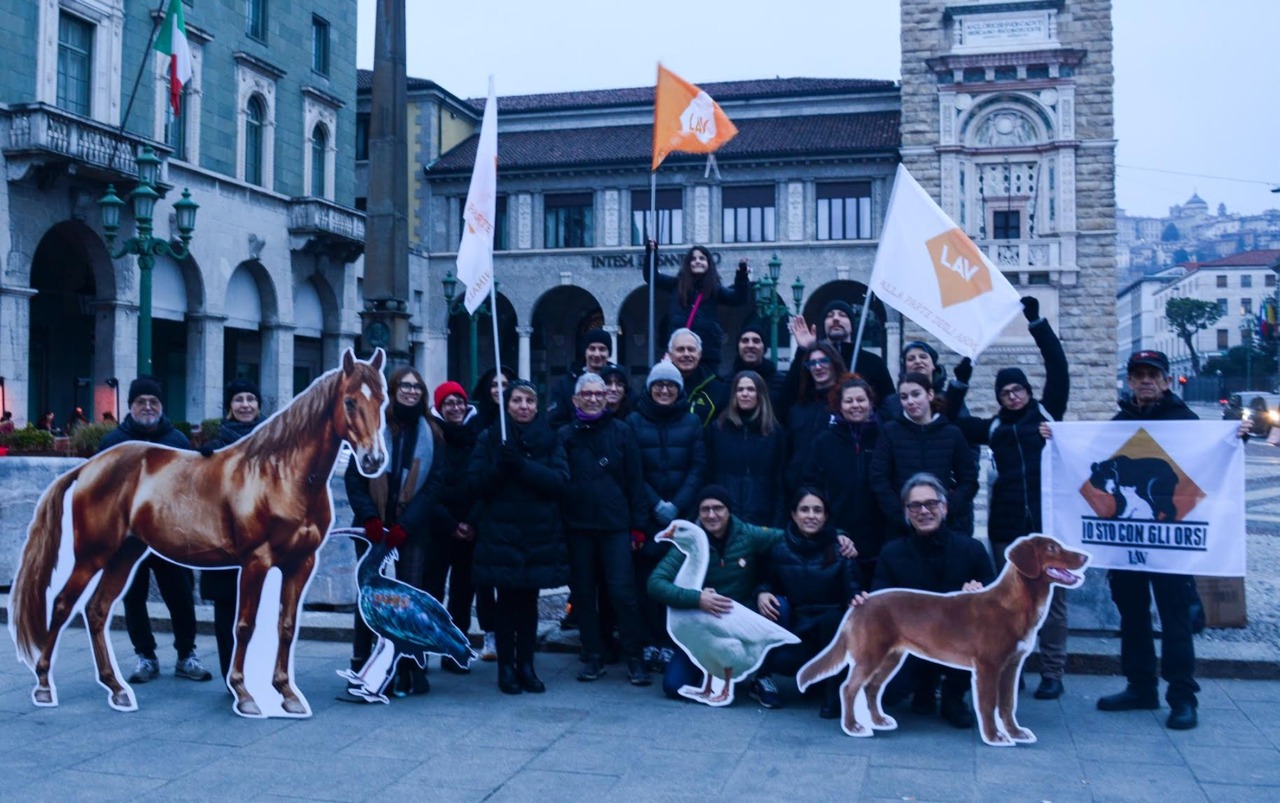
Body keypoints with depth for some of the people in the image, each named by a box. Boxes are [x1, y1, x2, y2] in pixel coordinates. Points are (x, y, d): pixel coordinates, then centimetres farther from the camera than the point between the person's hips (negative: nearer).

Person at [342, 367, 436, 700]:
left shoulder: (429, 434, 6)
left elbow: (433, 486, 1)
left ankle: (409, 672, 7)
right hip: (373, 530, 0)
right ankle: (360, 673, 4)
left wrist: (404, 525, -10)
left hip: (411, 532, 0)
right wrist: (370, 519, -11)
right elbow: (353, 478, 3)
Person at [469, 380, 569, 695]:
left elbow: (560, 480, -8)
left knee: (529, 600, 6)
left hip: (541, 534, 1)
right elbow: (477, 484, -2)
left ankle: (526, 665, 16)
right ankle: (506, 666, 10)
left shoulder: (549, 439, 6)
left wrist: (522, 466, -19)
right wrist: (499, 466, -20)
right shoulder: (490, 438, 4)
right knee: (506, 600, 0)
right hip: (500, 533, -1)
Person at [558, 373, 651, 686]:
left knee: (623, 591, -5)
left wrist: (638, 525, -2)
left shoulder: (621, 432, 3)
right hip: (578, 526, 2)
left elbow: (635, 480, 2)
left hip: (615, 525, -2)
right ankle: (594, 657, 18)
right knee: (584, 593, 7)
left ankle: (635, 659, 4)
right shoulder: (565, 435, 6)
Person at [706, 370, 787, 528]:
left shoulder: (775, 431, 7)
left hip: (762, 518, 0)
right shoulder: (717, 428, 7)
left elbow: (780, 479, 5)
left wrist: (778, 523, -3)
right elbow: (709, 474, 6)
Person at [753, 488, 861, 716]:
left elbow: (853, 591, -10)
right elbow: (768, 584, 10)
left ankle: (832, 690, -15)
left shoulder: (840, 546, -6)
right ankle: (763, 676, -2)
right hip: (797, 626, 1)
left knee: (832, 618, -33)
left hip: (833, 628, -1)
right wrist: (762, 594, -14)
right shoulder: (781, 549, -2)